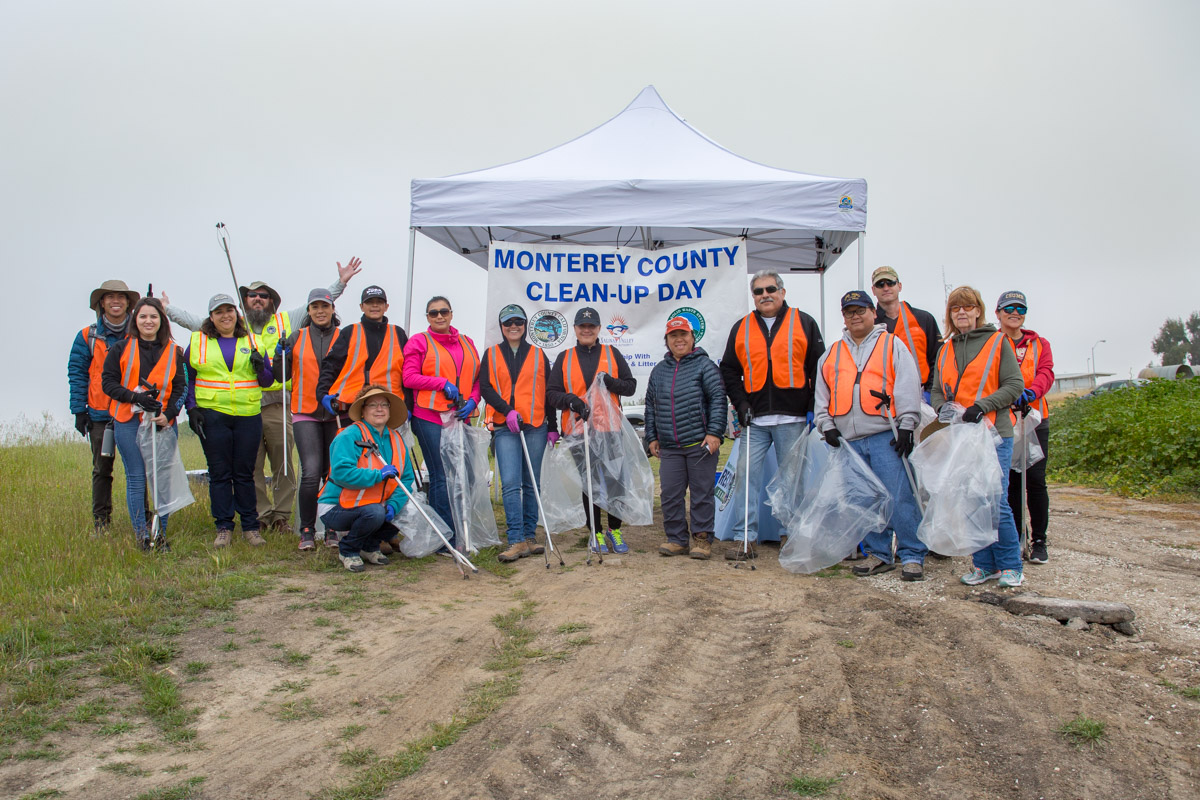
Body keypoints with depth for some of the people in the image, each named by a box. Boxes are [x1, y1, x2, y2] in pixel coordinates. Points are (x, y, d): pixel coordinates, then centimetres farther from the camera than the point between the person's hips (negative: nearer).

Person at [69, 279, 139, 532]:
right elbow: (77, 374, 3)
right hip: (99, 415, 0)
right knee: (102, 468, 6)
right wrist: (79, 410, -4)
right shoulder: (87, 337, 4)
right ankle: (101, 521, 15)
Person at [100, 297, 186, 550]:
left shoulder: (173, 351, 9)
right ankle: (141, 534, 6)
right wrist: (136, 397, -14)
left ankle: (161, 533, 9)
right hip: (128, 421, -1)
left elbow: (180, 387, 5)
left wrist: (168, 414, -10)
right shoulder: (121, 348, 6)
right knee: (136, 479, 0)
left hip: (163, 422, 1)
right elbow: (108, 382, 2)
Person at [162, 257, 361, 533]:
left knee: (283, 464, 2)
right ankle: (261, 515, 15)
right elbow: (194, 322, 20)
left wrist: (341, 282, 9)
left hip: (277, 407, -1)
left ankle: (282, 515, 13)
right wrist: (167, 308, 20)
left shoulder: (285, 321, 12)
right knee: (251, 467, 4)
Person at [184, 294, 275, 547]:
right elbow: (187, 379, 9)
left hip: (248, 416, 1)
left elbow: (268, 382, 12)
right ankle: (223, 528, 11)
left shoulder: (252, 342, 11)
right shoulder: (198, 342, 9)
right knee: (219, 474, 3)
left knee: (245, 473, 5)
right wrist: (192, 408, -2)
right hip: (213, 416, -1)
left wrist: (260, 367, -8)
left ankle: (250, 527, 13)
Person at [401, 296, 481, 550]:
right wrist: (443, 383, -13)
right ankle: (447, 539, -2)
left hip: (461, 417, 5)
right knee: (441, 477, -6)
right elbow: (409, 378, -5)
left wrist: (472, 400, -2)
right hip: (430, 418, -5)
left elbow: (478, 378, 17)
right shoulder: (419, 342, 3)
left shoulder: (466, 343, 16)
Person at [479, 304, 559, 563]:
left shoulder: (538, 355, 13)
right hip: (505, 427, -1)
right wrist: (507, 410, -13)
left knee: (531, 483, 5)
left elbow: (547, 392, 12)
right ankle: (516, 541, -11)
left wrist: (553, 426, 7)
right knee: (510, 483, -11)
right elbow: (486, 388, 2)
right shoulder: (491, 355, 12)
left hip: (535, 426, 1)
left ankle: (530, 536, 14)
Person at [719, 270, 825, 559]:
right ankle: (745, 539, 5)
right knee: (746, 476, -2)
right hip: (754, 419, 2)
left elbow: (818, 368, 5)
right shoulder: (741, 329, 12)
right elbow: (729, 370, 15)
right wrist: (740, 404, 2)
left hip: (792, 418, -2)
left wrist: (815, 408, -2)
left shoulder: (803, 323, 6)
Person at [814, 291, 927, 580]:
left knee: (899, 497, -7)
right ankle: (879, 555, 19)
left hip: (886, 436, -4)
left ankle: (912, 556, 2)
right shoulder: (832, 354, 18)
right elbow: (821, 395, 19)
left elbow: (908, 387, -2)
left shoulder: (892, 345, 6)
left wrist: (906, 426, -10)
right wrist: (827, 426, 5)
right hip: (849, 441, 4)